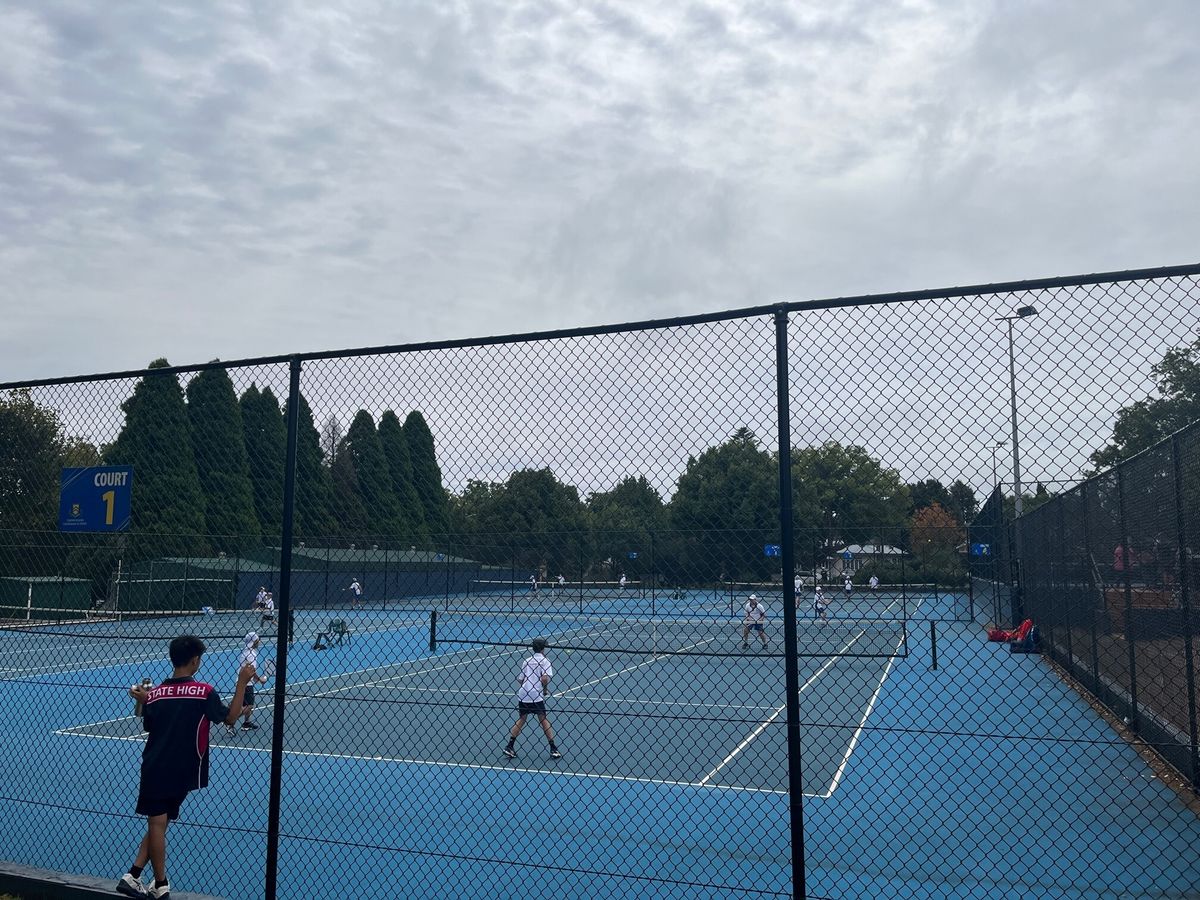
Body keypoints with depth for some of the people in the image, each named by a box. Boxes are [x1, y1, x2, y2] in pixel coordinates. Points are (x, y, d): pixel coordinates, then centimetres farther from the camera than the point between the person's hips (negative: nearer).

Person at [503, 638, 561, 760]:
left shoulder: (526, 661, 14)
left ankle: (510, 747, 10)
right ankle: (553, 749, 7)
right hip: (536, 696, -4)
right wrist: (545, 690, 0)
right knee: (543, 720, 7)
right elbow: (545, 678, -16)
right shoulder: (544, 661, -2)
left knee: (520, 720, 16)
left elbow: (520, 679, 13)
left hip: (522, 694, 4)